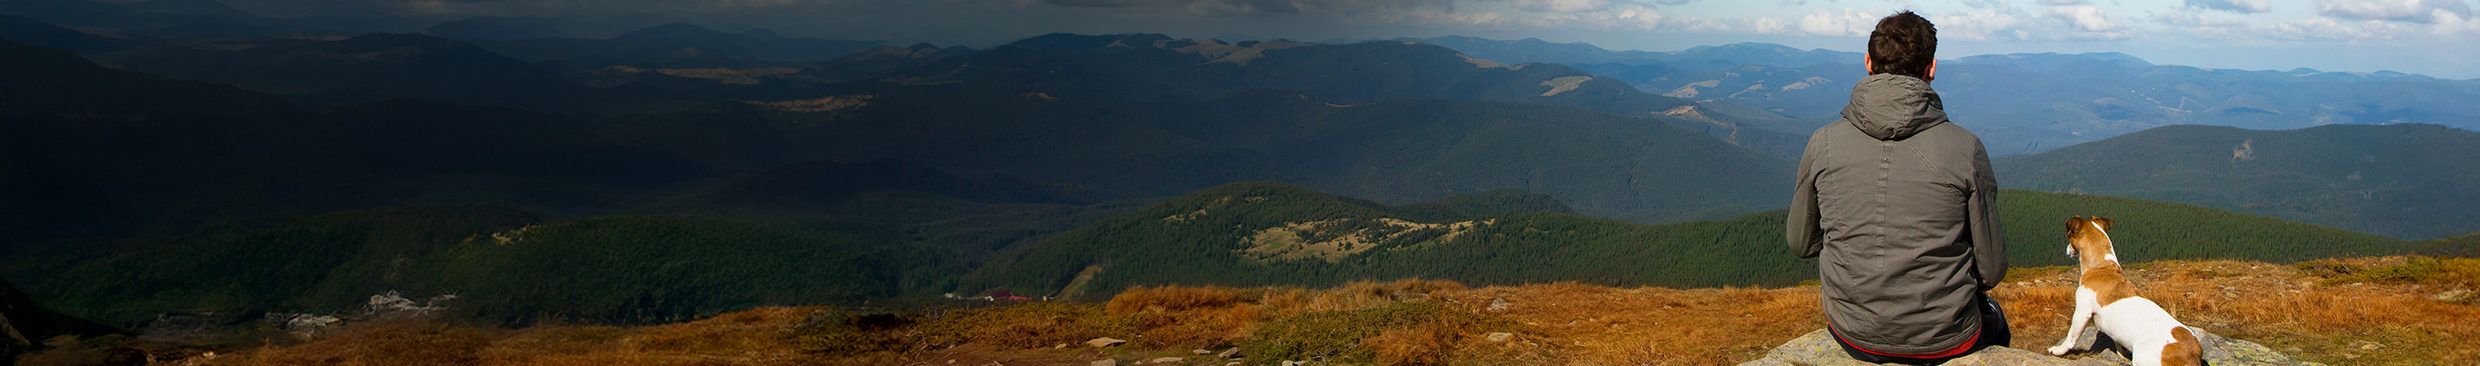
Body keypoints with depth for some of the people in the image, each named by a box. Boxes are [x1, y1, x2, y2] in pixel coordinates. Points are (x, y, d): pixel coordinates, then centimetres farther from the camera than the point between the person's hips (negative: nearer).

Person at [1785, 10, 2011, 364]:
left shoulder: (1823, 143, -9)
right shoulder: (1965, 148, -13)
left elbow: (1801, 243, 5)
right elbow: (1991, 270, -6)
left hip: (1853, 337, 1)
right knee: (1994, 319, 34)